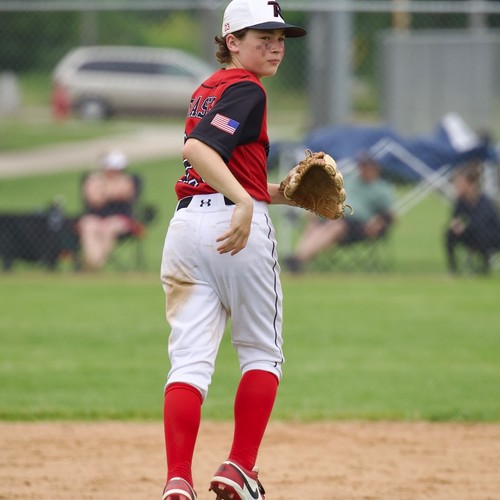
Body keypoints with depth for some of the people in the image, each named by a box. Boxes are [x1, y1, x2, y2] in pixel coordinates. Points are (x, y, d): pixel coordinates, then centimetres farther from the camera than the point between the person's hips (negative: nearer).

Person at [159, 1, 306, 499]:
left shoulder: (206, 90, 20)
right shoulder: (246, 90, -7)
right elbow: (196, 148, -24)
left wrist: (285, 193, 18)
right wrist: (245, 204, -33)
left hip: (186, 221, 7)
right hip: (237, 224, -7)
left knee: (189, 359, -2)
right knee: (262, 354, 11)